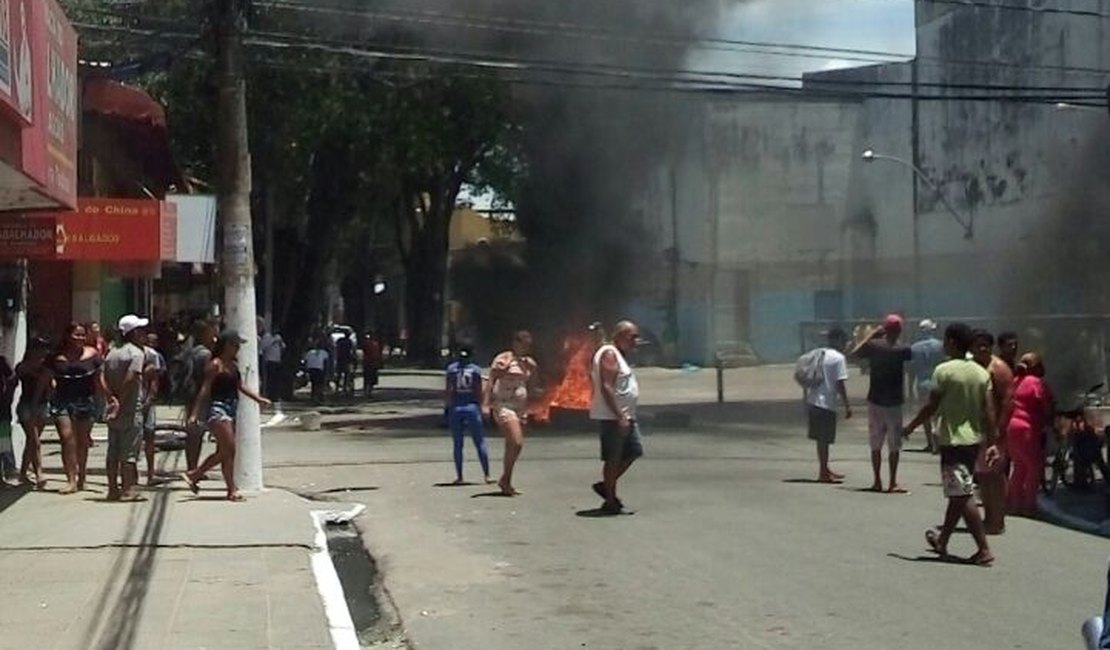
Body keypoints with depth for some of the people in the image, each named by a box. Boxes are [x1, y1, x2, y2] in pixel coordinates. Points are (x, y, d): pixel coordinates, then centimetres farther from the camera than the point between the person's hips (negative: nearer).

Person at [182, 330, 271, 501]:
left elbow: (240, 385, 18)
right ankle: (232, 490, -2)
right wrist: (195, 413, -14)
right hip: (218, 409, -9)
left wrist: (259, 399, 9)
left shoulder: (234, 365, 14)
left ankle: (194, 475, 24)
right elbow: (205, 390, -12)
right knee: (229, 450, -8)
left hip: (231, 409, 9)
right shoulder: (216, 365, -10)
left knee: (223, 452, 12)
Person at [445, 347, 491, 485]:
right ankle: (487, 475, 2)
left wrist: (449, 406, 5)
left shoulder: (451, 368, 1)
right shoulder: (476, 369, -1)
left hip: (456, 408, 1)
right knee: (480, 442, 4)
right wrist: (479, 406, 9)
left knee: (458, 444, 8)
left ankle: (459, 477, 6)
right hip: (472, 407, -1)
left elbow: (449, 390, -2)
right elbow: (479, 391, -2)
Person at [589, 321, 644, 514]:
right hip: (612, 416, -10)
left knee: (634, 451, 13)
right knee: (613, 458, -4)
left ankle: (607, 486, 22)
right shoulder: (609, 354, -14)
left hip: (625, 416, 10)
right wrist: (619, 416, -25)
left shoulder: (620, 355, 19)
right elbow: (606, 387, -22)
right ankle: (610, 501, 2)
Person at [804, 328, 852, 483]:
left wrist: (806, 403, 22)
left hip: (813, 401, 8)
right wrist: (847, 405, -10)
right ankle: (823, 473, 4)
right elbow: (841, 383, -15)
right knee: (824, 439, -1)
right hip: (826, 403, -8)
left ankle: (825, 469, 27)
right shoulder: (839, 358, -10)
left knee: (822, 439, 17)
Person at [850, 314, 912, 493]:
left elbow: (852, 354, 9)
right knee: (894, 446, 3)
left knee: (876, 444, 11)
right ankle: (893, 483, 2)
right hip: (894, 403, -3)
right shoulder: (901, 350, -10)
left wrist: (870, 336, 10)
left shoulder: (873, 346, -4)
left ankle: (877, 481, 14)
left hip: (875, 401, 3)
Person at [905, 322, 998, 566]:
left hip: (953, 440, -7)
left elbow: (931, 407, -11)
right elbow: (989, 412, 2)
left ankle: (984, 549, -12)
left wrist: (910, 427, 2)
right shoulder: (982, 373, 5)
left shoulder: (944, 370, -12)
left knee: (962, 496, -6)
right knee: (957, 493, 18)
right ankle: (942, 541, 32)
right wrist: (993, 443, 4)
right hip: (974, 439, 7)